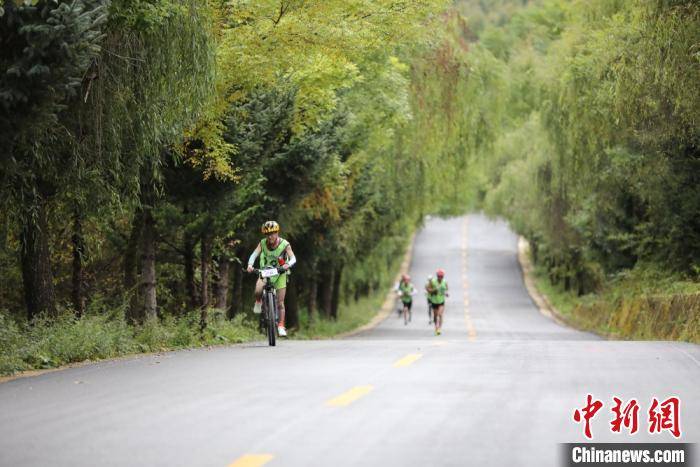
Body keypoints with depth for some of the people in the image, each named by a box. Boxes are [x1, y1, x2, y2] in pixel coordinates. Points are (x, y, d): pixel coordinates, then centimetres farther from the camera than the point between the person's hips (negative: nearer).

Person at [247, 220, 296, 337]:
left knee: (280, 302, -3)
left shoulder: (284, 244, -15)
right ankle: (258, 302, 5)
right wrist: (250, 264, -39)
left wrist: (288, 264, -44)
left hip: (280, 273, -1)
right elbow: (254, 254, -19)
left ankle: (281, 326, 6)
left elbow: (293, 258, -22)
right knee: (258, 291, -28)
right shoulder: (262, 243, -10)